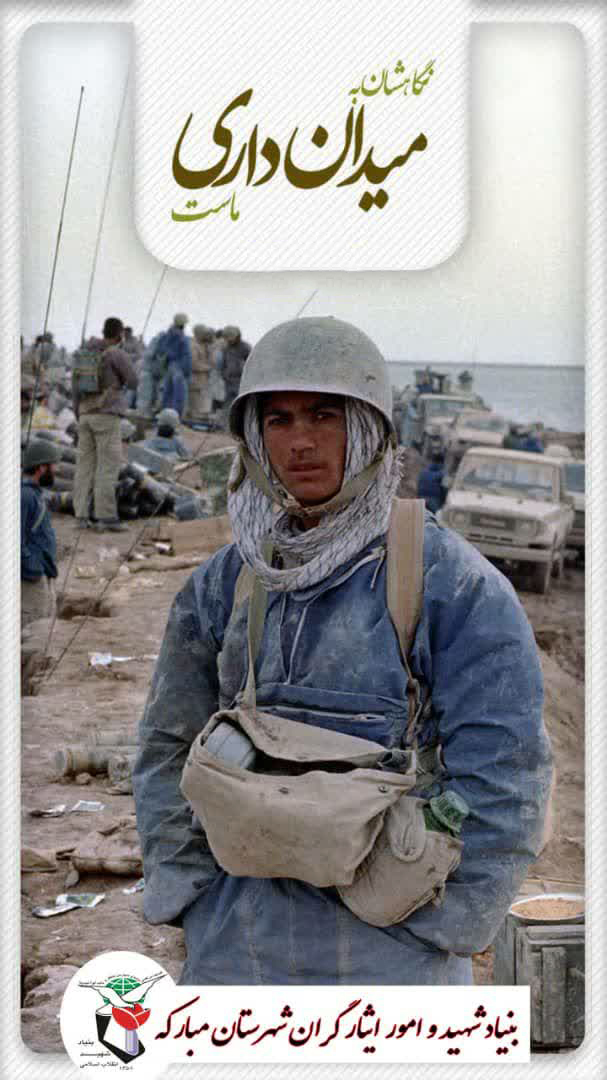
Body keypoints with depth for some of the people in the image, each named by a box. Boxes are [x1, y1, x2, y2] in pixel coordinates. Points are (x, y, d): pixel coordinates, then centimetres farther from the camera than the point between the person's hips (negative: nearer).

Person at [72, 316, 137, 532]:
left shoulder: (84, 353, 12)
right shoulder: (117, 354, -9)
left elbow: (75, 387, 13)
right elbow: (133, 383, 0)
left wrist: (79, 417, 18)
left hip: (86, 415, 6)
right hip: (107, 415, -6)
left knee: (85, 465, 7)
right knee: (109, 466, -6)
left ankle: (81, 516, 4)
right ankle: (106, 518, -9)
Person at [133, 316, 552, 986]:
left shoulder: (454, 582, -8)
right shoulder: (224, 583, 5)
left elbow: (501, 777, -10)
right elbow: (168, 748, 11)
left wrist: (423, 929, -9)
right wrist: (194, 899, 4)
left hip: (388, 950, -4)